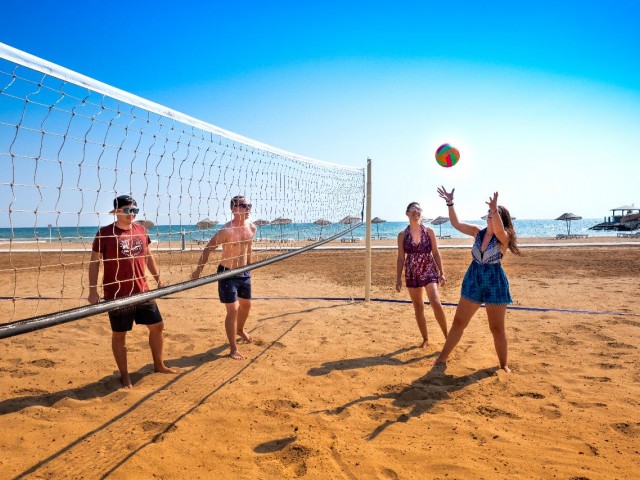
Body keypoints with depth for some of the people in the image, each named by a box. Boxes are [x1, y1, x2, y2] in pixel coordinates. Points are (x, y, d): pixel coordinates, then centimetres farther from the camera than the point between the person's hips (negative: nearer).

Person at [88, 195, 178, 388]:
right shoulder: (105, 233, -8)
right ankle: (124, 375, 22)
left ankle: (159, 365, 30)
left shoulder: (141, 230, 6)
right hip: (117, 295, -5)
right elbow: (94, 262, -6)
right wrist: (93, 290, -13)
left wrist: (158, 279, 14)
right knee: (119, 335, 7)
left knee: (157, 326, 12)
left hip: (142, 291, 5)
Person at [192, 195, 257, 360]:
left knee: (246, 304, 21)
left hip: (244, 273, 7)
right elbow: (208, 249, -18)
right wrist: (198, 270, -20)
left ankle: (240, 329, 51)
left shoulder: (251, 228, -1)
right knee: (233, 310, -8)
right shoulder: (227, 230, -22)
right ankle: (233, 349, 4)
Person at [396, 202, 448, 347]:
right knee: (418, 308, 8)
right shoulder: (402, 235, 1)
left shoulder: (429, 231, 0)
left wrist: (442, 273, -2)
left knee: (435, 302, -18)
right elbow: (401, 258, 3)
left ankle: (447, 335, -2)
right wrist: (398, 278, 1)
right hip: (412, 274, 2)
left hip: (429, 271, -1)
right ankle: (425, 339, 21)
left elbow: (436, 253, 2)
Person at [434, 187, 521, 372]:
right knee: (458, 322, 9)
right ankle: (442, 358, 18)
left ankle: (504, 364, 26)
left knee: (497, 328, 6)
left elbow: (498, 229, -36)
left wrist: (495, 209, -52)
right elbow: (456, 224, 0)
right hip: (473, 282, 4)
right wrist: (450, 203, -10)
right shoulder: (478, 232, 1)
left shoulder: (503, 238, -13)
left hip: (495, 284, -4)